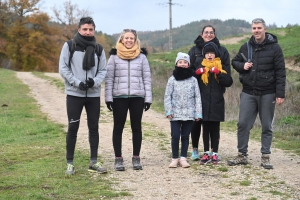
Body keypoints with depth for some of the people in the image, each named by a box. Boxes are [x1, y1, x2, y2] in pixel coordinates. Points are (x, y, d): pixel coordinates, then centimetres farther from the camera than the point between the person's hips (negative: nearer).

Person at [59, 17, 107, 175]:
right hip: (74, 94, -3)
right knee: (73, 128, 0)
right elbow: (63, 69, -5)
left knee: (94, 127, 7)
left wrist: (95, 81, -14)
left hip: (94, 94, 3)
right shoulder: (69, 46, -1)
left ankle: (94, 162, 16)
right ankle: (70, 163, 8)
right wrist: (77, 82, -16)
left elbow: (103, 70, 6)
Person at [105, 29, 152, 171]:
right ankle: (118, 158, 11)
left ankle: (136, 158, 16)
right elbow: (109, 78, 2)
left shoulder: (141, 56, 6)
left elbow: (147, 78, 4)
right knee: (118, 127, 4)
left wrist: (148, 98, -1)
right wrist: (108, 98, -5)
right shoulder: (114, 56, 3)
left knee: (136, 127, 7)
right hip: (119, 97, -1)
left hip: (138, 97, 1)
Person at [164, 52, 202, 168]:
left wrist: (198, 113, -1)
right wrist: (168, 111, -7)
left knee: (185, 136, 6)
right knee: (175, 136, -4)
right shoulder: (172, 79, 4)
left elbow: (197, 97, 5)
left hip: (189, 114, 1)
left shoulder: (193, 80, 5)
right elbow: (167, 96, 2)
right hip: (175, 114, -1)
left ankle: (183, 158, 14)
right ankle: (174, 158, 9)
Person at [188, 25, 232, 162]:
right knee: (196, 121, 1)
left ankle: (214, 151, 12)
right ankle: (195, 149, 15)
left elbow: (227, 72, 9)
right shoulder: (194, 50, 10)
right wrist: (198, 72, -10)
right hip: (198, 92, 0)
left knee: (214, 123, 2)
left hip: (216, 93, 1)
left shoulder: (222, 51, 11)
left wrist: (220, 74, -10)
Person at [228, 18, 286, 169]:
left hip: (267, 94, -3)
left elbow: (280, 72, -7)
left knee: (267, 127, 5)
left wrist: (280, 94, -12)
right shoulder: (245, 47, 6)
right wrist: (242, 66, -4)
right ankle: (242, 155, 13)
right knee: (243, 124, 2)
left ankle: (265, 157, 13)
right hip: (248, 93, 3)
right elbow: (234, 62, 20)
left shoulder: (274, 47, -5)